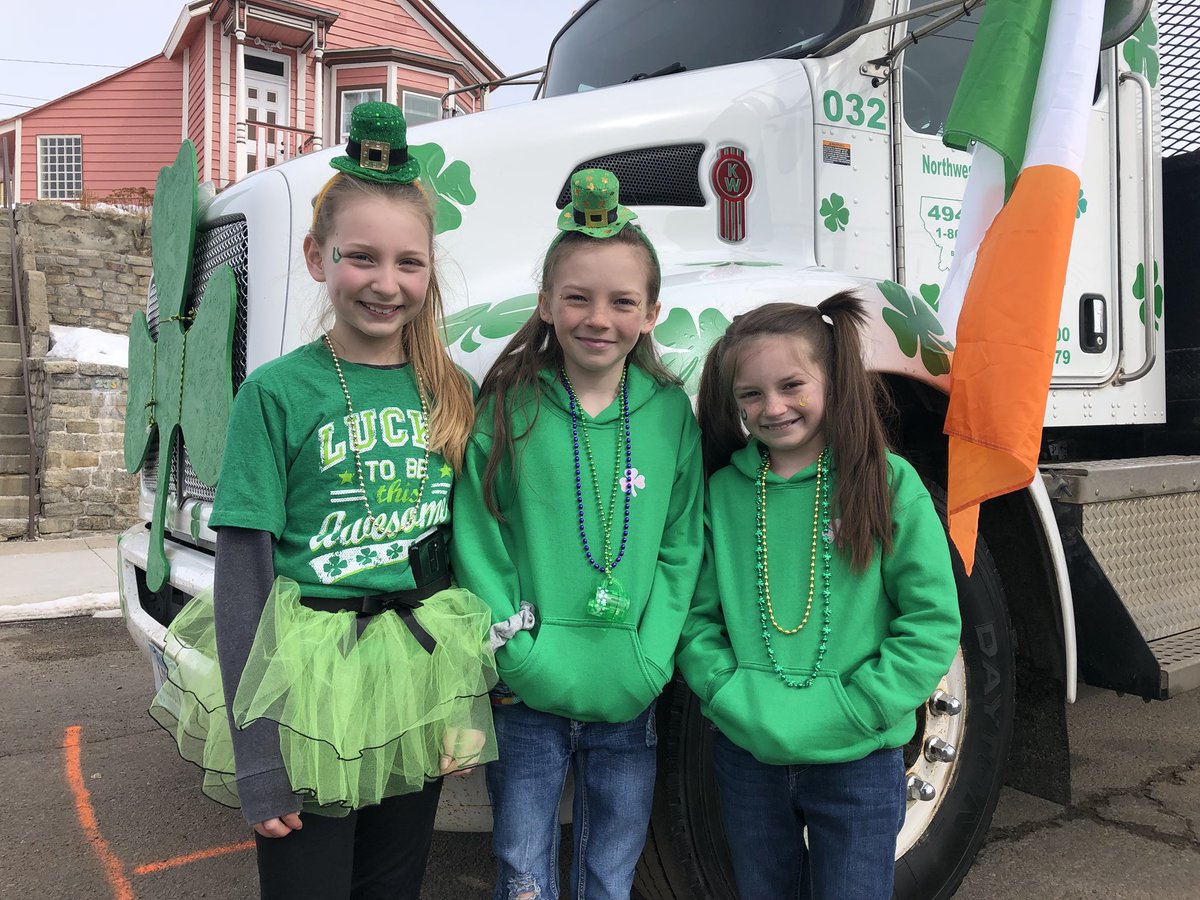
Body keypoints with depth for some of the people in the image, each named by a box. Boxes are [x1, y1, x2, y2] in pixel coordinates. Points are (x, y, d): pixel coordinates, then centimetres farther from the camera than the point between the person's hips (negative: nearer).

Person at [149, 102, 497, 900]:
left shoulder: (451, 392, 2)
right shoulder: (278, 393, -9)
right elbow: (242, 572, -10)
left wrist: (478, 682, 7)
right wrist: (253, 750, -12)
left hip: (419, 681, 4)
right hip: (309, 686, -3)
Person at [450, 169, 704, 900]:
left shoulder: (671, 412, -1)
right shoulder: (508, 407, -7)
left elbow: (681, 547, 1)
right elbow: (477, 541, -6)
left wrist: (649, 659, -6)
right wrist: (524, 656, -11)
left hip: (629, 702, 2)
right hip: (527, 701, -1)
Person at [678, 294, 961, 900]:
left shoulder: (889, 483, -9)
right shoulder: (722, 491, -2)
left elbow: (933, 624, -9)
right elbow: (696, 616, 2)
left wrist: (850, 712, -15)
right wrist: (734, 696, -12)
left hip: (858, 762, -2)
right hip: (747, 758, 3)